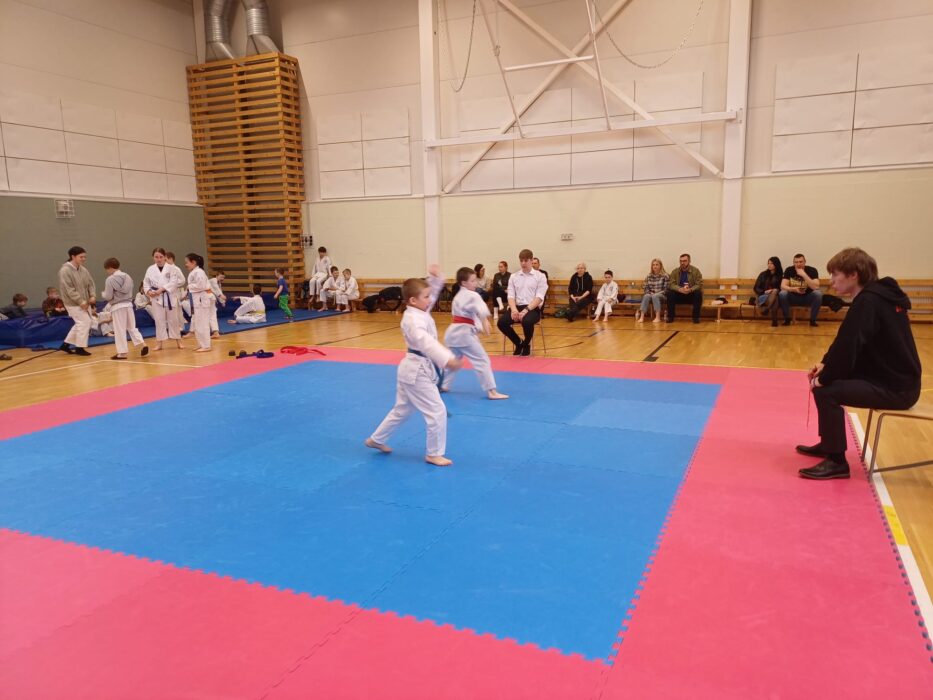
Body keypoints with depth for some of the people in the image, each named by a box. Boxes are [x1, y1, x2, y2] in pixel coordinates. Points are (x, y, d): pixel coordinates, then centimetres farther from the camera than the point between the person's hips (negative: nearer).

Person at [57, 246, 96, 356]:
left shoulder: (83, 269, 6)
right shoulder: (65, 270, -17)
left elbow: (91, 283, 11)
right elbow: (69, 290, -21)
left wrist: (92, 296, -6)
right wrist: (81, 301, -22)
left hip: (85, 302, 8)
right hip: (74, 303, -8)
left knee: (80, 324, 14)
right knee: (84, 323, -9)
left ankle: (66, 344, 28)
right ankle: (79, 347, 6)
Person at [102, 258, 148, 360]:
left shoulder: (110, 279, -12)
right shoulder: (128, 277, 7)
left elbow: (108, 296, -10)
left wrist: (103, 293, 10)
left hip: (117, 307, -6)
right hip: (128, 305, 6)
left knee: (119, 330, 1)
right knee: (132, 327, 14)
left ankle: (122, 353, 5)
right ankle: (143, 344, -1)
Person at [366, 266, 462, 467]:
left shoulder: (420, 311, 5)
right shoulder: (413, 320, -24)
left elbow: (433, 292, 17)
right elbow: (426, 342, -40)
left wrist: (435, 277, -2)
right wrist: (447, 359, -51)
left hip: (415, 368, 11)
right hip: (417, 370, -11)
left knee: (401, 409, 23)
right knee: (437, 411, -5)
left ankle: (376, 439, 38)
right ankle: (434, 454, 8)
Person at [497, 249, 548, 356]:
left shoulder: (540, 276, 2)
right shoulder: (513, 277, 13)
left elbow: (539, 297, -7)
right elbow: (511, 295, 4)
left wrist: (526, 310, -21)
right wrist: (514, 309, -18)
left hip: (532, 308, -3)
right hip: (517, 307, 4)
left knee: (527, 322, -38)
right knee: (501, 322, -24)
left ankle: (526, 344, -2)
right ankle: (519, 342, 5)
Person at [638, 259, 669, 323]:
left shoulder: (665, 276, 0)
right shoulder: (649, 276, 11)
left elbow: (666, 289, -5)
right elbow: (646, 288, 11)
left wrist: (656, 294, -14)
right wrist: (651, 293, -8)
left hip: (662, 296, -3)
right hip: (651, 295, 3)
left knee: (655, 296, -37)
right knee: (646, 296, -32)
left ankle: (658, 318, -43)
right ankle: (642, 317, -45)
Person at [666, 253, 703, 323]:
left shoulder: (695, 271, -3)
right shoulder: (675, 272, 3)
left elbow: (699, 284, -10)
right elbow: (671, 284, -7)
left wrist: (690, 290, -31)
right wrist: (679, 289, -29)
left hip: (691, 295, -1)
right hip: (679, 295, 1)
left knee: (698, 293, -32)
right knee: (670, 293, -26)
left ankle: (696, 317, -21)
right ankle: (670, 317, -20)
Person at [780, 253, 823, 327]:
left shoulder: (812, 270, -13)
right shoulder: (789, 270, -8)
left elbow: (816, 287, -27)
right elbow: (783, 286, -18)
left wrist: (804, 275, -33)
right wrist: (793, 289, -38)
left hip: (807, 298, -1)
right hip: (793, 297, 1)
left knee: (818, 294, -31)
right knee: (782, 294, -29)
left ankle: (813, 320, -14)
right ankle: (787, 319, -11)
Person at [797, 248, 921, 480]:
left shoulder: (868, 301, -21)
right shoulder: (876, 296, 10)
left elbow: (848, 346, -26)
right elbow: (848, 343, 16)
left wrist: (824, 378, -13)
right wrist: (825, 364, 4)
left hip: (894, 388, -10)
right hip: (895, 379, 10)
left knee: (825, 390, -18)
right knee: (828, 381, 18)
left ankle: (836, 461, -7)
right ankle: (828, 444, 29)